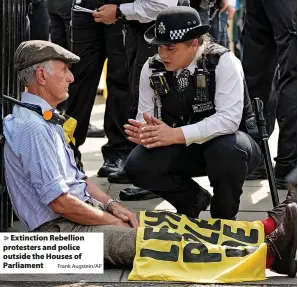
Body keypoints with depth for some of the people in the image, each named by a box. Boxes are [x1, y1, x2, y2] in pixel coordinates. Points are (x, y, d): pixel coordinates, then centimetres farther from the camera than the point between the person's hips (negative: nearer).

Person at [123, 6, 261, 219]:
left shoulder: (224, 62, -21)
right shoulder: (152, 68, -7)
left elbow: (229, 119, -30)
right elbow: (147, 117, -6)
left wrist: (176, 134, -38)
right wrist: (144, 132, -32)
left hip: (230, 144, -4)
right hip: (181, 149, 4)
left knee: (226, 150, -39)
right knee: (137, 167, -20)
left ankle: (223, 218, -9)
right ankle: (194, 199, 9)